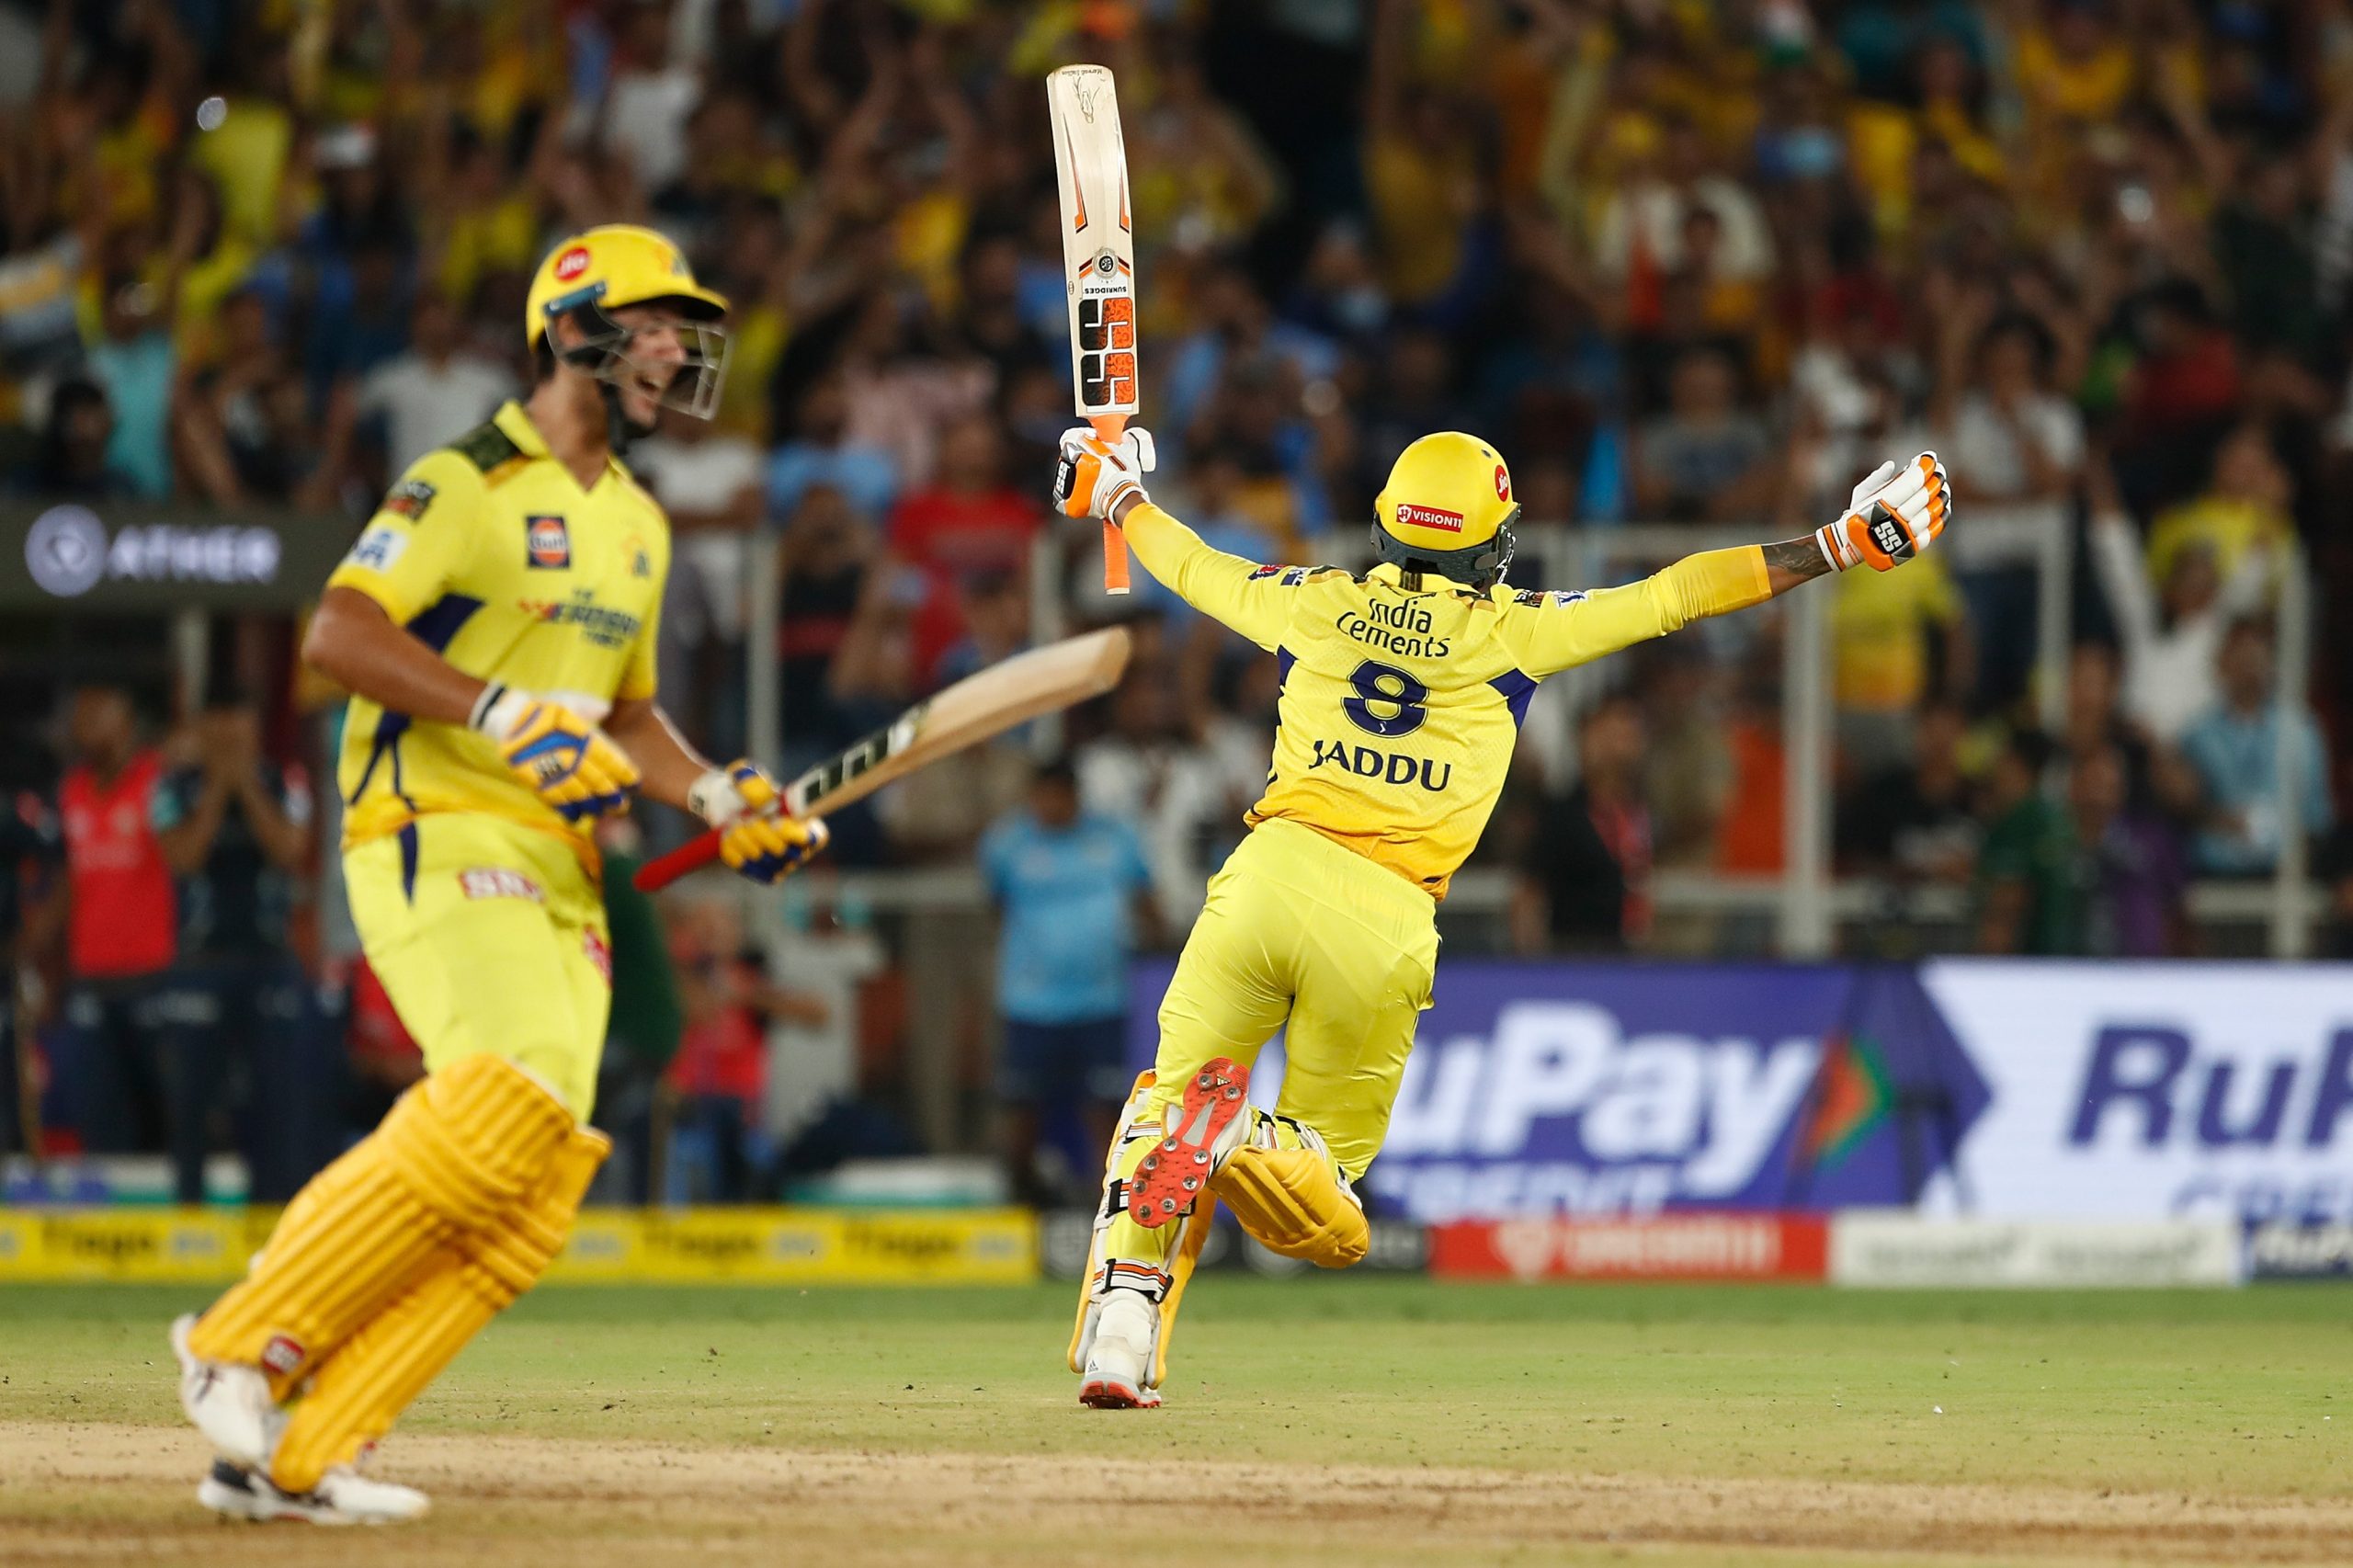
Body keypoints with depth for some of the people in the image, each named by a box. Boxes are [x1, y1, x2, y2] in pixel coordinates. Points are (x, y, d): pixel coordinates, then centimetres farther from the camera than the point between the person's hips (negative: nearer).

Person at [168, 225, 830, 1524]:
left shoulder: (637, 526, 21)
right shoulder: (469, 483, -7)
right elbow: (337, 633, -18)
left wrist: (717, 799, 14)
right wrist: (503, 711, -26)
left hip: (558, 876, 8)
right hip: (435, 833, -8)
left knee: (531, 1197, -5)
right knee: (508, 1098, -28)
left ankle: (287, 1457, -5)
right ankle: (248, 1343, -17)